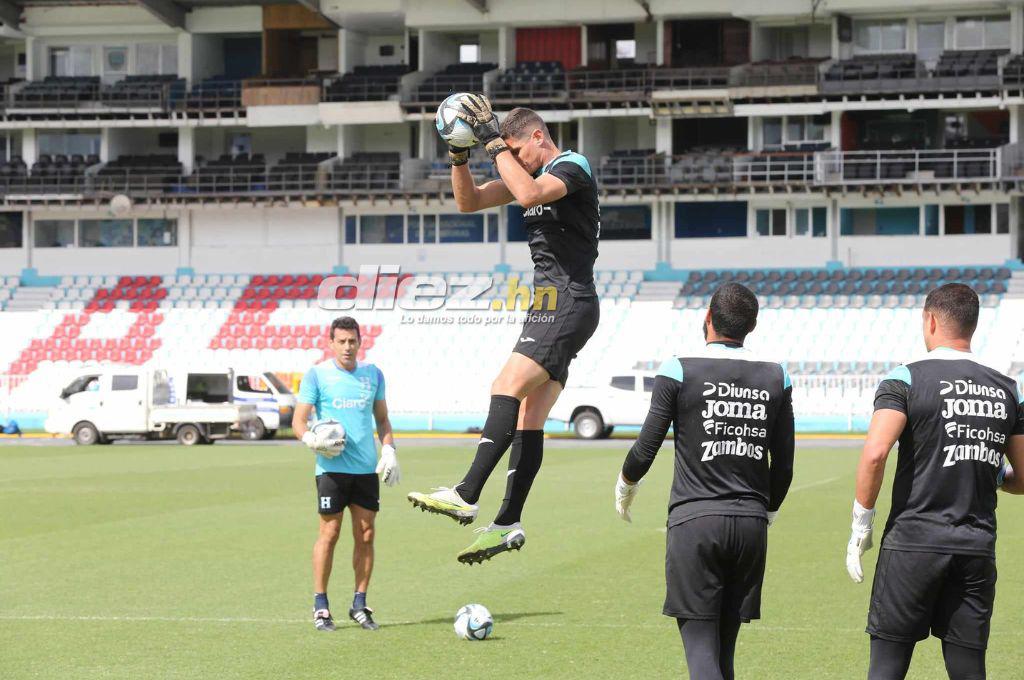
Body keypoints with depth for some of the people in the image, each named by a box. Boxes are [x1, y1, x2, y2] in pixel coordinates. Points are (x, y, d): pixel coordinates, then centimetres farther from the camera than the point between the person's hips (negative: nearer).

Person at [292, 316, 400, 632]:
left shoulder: (372, 374, 12)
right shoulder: (317, 375, 0)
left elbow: (382, 418, 20)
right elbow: (298, 420, -1)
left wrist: (389, 450, 5)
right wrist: (311, 439, -22)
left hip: (367, 468, 4)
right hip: (332, 467, -4)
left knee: (365, 534, 3)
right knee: (329, 533, -6)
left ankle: (359, 605, 11)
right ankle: (320, 606, 2)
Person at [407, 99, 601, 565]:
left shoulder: (572, 167, -8)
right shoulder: (534, 174, 20)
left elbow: (529, 194, -29)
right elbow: (469, 201, 20)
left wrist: (494, 142, -23)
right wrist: (459, 154, 5)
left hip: (567, 305, -10)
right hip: (551, 306, 10)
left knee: (507, 388, -20)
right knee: (528, 418, 4)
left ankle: (466, 496, -28)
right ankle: (508, 523, 1)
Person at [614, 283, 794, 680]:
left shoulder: (678, 371, -5)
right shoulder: (776, 378, 7)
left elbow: (645, 450, -2)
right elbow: (784, 466, 10)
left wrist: (625, 487, 19)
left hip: (694, 521, -4)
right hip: (751, 524, 4)